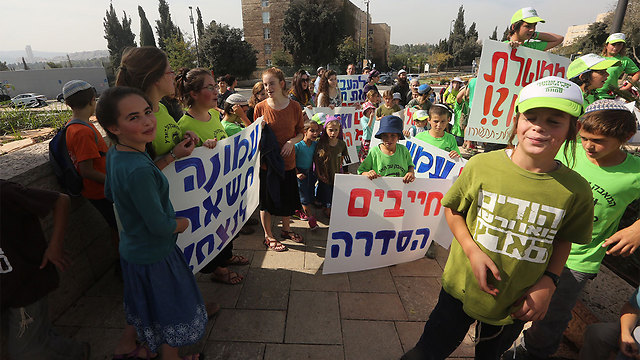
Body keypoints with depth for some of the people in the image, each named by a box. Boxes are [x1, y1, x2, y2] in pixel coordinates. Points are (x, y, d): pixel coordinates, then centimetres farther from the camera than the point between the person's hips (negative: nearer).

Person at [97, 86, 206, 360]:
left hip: (132, 248, 9)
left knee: (144, 305, 33)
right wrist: (183, 223, -9)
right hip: (155, 256, -9)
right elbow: (160, 227, -27)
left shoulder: (114, 153, -5)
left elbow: (110, 193, 13)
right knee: (173, 315, 17)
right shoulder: (139, 170, -35)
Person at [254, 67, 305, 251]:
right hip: (266, 161, -2)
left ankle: (286, 229, 40)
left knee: (287, 198, 16)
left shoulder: (294, 106, -3)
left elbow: (300, 132, 5)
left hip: (288, 161, 2)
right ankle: (268, 236, 28)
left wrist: (292, 141, -14)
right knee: (266, 201, 8)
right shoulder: (260, 108, -6)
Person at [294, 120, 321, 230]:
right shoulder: (298, 145, -19)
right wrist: (297, 174, -16)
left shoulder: (315, 144, -2)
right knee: (304, 195, -1)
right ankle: (311, 218, 6)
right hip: (300, 172, -6)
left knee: (311, 194, 12)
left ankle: (299, 210, 33)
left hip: (310, 172, 6)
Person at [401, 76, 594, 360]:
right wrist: (472, 251, -18)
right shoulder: (481, 165, -19)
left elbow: (564, 239, 3)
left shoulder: (576, 190, -14)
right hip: (462, 289, -1)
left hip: (516, 304, 2)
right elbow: (452, 209, -5)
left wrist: (549, 282, -9)